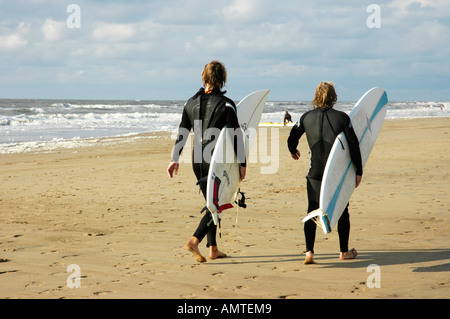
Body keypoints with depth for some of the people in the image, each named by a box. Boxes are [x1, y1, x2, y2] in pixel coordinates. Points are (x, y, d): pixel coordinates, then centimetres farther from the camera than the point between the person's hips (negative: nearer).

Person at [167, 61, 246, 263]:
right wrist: (242, 163, -6)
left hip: (198, 161, 6)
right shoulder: (226, 104, -9)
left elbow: (182, 133, 8)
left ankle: (213, 249, 17)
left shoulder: (191, 102, 6)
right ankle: (194, 241, -17)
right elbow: (236, 136, -11)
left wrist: (175, 159, 13)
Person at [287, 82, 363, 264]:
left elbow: (292, 138, 13)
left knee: (312, 211, 5)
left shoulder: (307, 117, 0)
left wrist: (293, 151, 35)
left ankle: (309, 252, -8)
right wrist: (359, 171, 1)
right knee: (342, 211, 15)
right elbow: (354, 145, -7)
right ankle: (344, 251, 25)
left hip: (316, 172, 1)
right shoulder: (342, 117, -6)